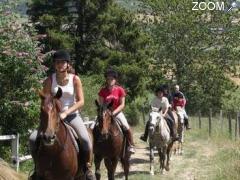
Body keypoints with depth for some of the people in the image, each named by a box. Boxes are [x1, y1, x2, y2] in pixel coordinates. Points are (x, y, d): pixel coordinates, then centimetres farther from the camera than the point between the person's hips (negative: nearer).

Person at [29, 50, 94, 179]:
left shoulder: (75, 79, -4)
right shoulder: (50, 80, -1)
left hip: (72, 115, -2)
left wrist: (66, 113, -19)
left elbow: (81, 101, -10)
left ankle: (88, 169, -11)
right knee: (33, 139, -16)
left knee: (85, 139, -30)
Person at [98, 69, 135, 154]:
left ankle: (131, 145, -2)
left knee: (126, 127, -19)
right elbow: (100, 104, 1)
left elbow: (122, 105, -5)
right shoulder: (103, 90, 1)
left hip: (117, 112, -1)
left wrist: (114, 112, -18)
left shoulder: (120, 90, -2)